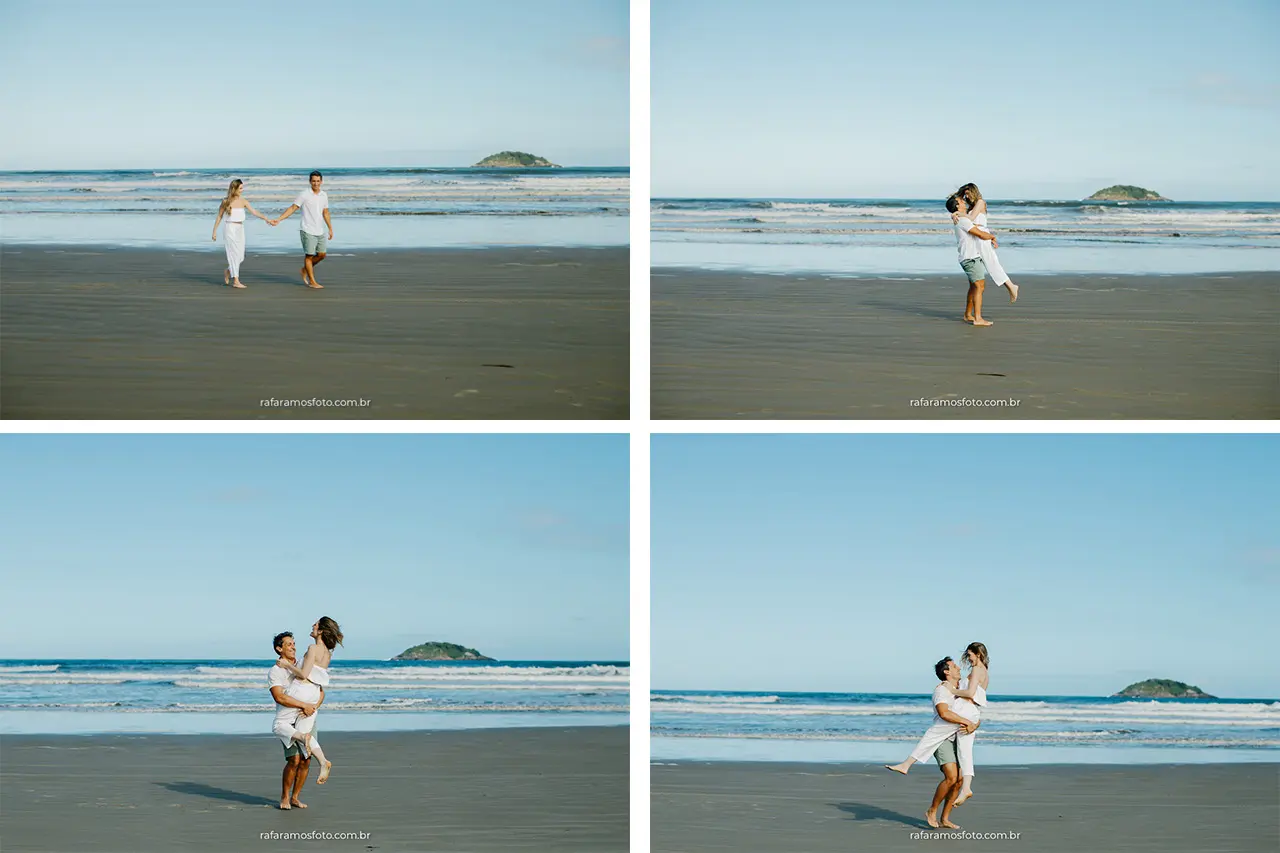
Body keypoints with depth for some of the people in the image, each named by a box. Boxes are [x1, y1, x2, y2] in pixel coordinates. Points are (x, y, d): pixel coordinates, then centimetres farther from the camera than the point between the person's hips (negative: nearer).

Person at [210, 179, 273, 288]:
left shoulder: (243, 201, 4)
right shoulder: (226, 202, -4)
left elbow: (254, 212, -2)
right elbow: (219, 217, 3)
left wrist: (266, 219, -15)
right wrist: (214, 231, 3)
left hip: (240, 229, 5)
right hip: (230, 229, -5)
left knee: (241, 256, 5)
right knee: (234, 254, -8)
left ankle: (228, 271, 32)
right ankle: (236, 281, -5)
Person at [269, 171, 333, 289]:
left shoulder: (324, 195, 8)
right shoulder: (304, 195, -9)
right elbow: (292, 208, -7)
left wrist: (330, 229, 16)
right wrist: (278, 219, -14)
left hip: (320, 231, 6)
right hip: (308, 231, -6)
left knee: (322, 254, 7)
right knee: (309, 255, 0)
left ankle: (305, 270, 28)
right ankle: (312, 281, 7)